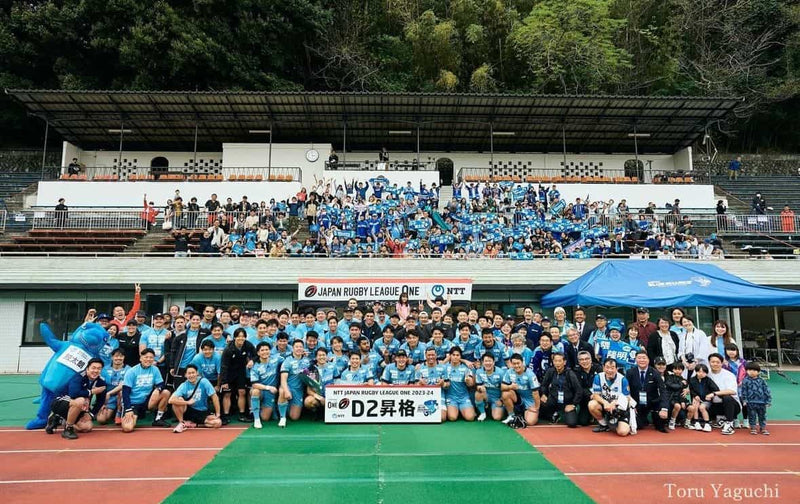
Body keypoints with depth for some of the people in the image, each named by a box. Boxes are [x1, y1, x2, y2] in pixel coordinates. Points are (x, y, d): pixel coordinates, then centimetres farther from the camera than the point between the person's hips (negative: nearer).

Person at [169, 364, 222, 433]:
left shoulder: (204, 382, -13)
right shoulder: (184, 386, -12)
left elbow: (214, 397, -11)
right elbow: (171, 400, -26)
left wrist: (217, 414, -12)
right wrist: (188, 402, -30)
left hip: (203, 412, 1)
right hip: (189, 411, -1)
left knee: (218, 423, -23)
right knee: (178, 400, -29)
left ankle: (192, 424, -2)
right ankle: (182, 423, -9)